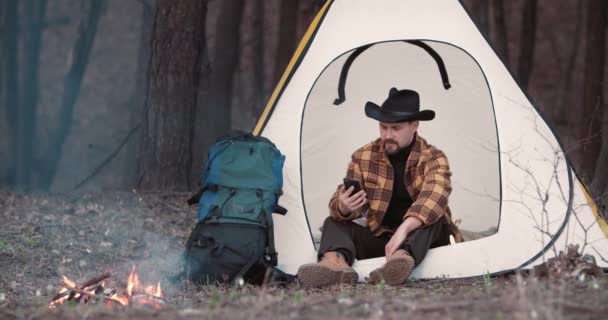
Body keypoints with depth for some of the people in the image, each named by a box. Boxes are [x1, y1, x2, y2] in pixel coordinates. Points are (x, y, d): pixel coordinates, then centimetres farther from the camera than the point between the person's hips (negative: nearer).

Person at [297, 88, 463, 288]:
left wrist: (403, 229, -51)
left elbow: (433, 197, -34)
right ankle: (335, 262, -52)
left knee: (433, 215, -33)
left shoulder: (433, 159, -12)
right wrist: (343, 207, -32)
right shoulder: (363, 157, -2)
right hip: (380, 239, 3)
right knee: (334, 223, -17)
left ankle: (402, 258, -64)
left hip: (421, 241, -3)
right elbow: (338, 205, -4)